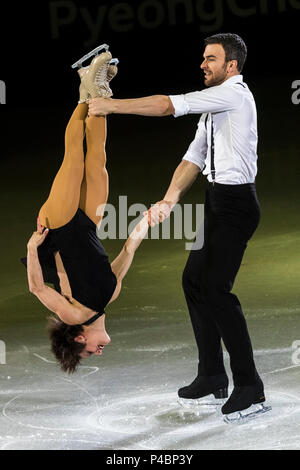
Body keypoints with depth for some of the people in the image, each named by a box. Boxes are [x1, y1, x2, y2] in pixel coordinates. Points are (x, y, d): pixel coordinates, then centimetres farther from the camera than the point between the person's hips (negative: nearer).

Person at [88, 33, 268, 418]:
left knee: (216, 289, -12)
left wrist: (112, 105, -17)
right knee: (193, 280, 12)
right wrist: (169, 200, -1)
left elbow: (169, 106, -22)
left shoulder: (234, 94, -15)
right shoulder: (213, 105, 16)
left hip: (236, 202, -10)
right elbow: (194, 158, 11)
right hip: (217, 201, 10)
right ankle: (212, 375, 20)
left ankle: (249, 385, -5)